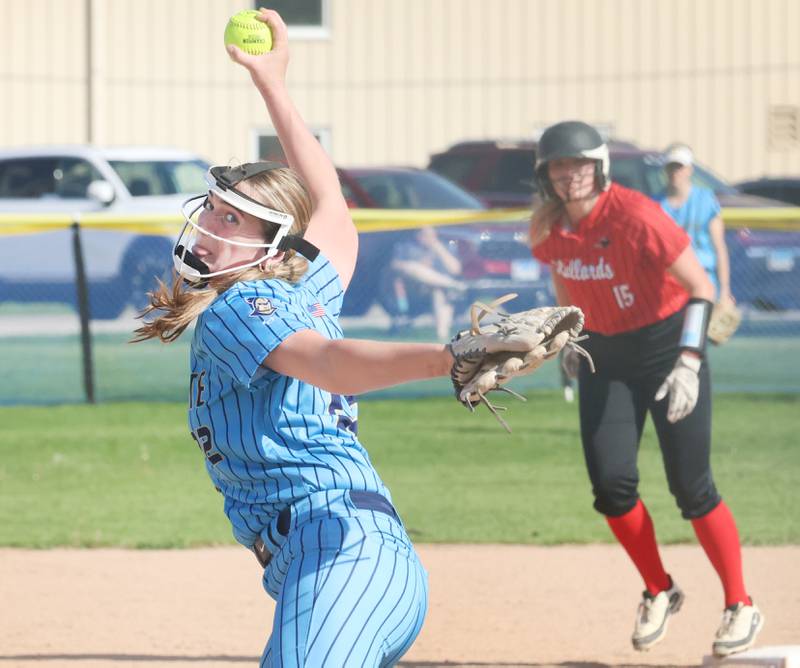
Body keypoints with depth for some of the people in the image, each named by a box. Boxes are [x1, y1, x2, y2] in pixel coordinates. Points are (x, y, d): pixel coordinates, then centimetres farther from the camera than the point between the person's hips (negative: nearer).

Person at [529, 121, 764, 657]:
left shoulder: (635, 216, -24)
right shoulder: (547, 229, -6)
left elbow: (701, 287, -23)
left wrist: (689, 361, -31)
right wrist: (569, 339, 18)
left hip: (667, 345, -5)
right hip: (604, 357, 5)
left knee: (691, 488, -7)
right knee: (611, 483, -6)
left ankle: (741, 606, 8)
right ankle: (660, 593, 17)